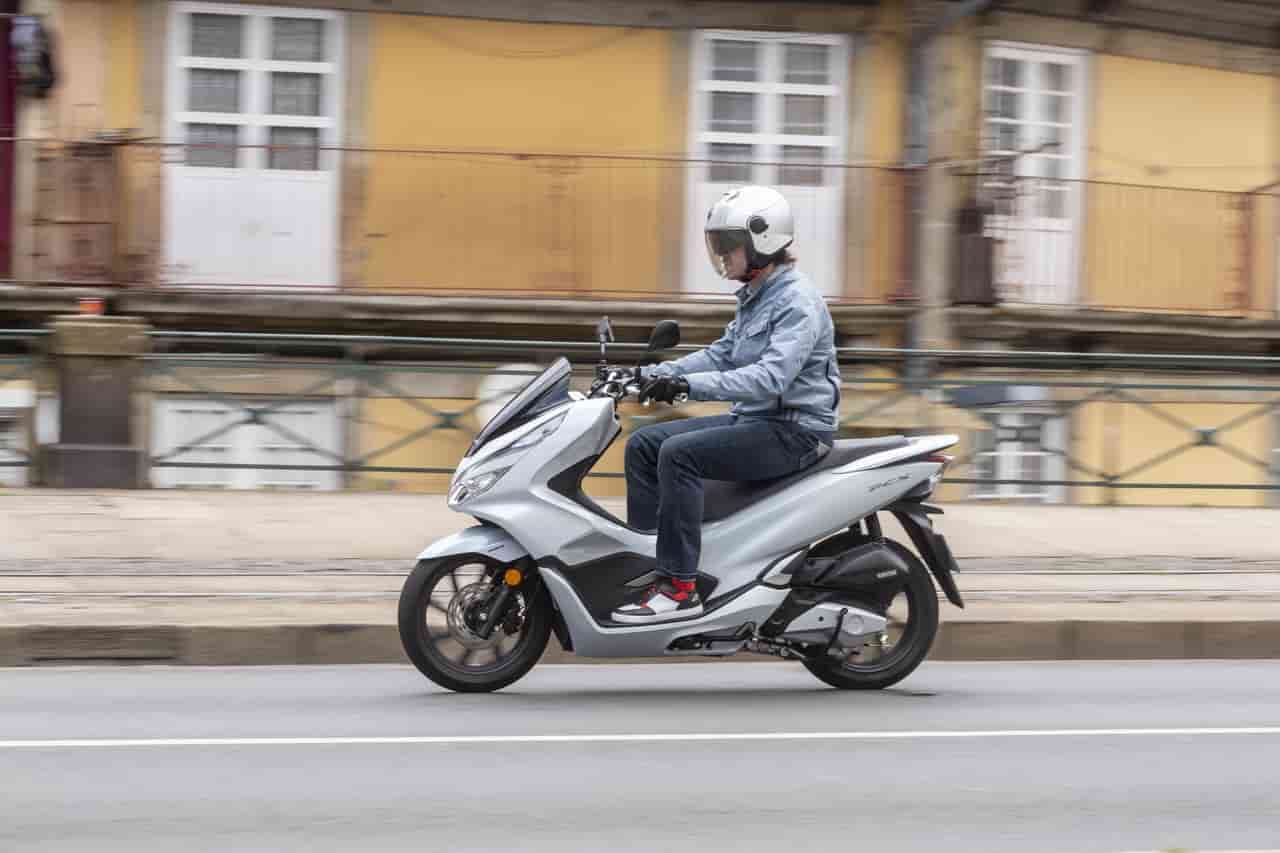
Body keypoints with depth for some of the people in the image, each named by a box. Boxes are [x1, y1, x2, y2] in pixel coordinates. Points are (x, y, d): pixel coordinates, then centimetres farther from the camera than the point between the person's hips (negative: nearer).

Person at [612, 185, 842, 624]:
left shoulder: (798, 303, -17)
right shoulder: (755, 297, 14)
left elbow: (771, 377, -30)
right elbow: (721, 354, 19)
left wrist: (689, 384, -36)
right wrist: (655, 373, 5)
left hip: (794, 431, -10)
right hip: (755, 420, 10)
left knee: (679, 453, -27)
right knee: (643, 444, 2)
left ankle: (679, 587, -24)